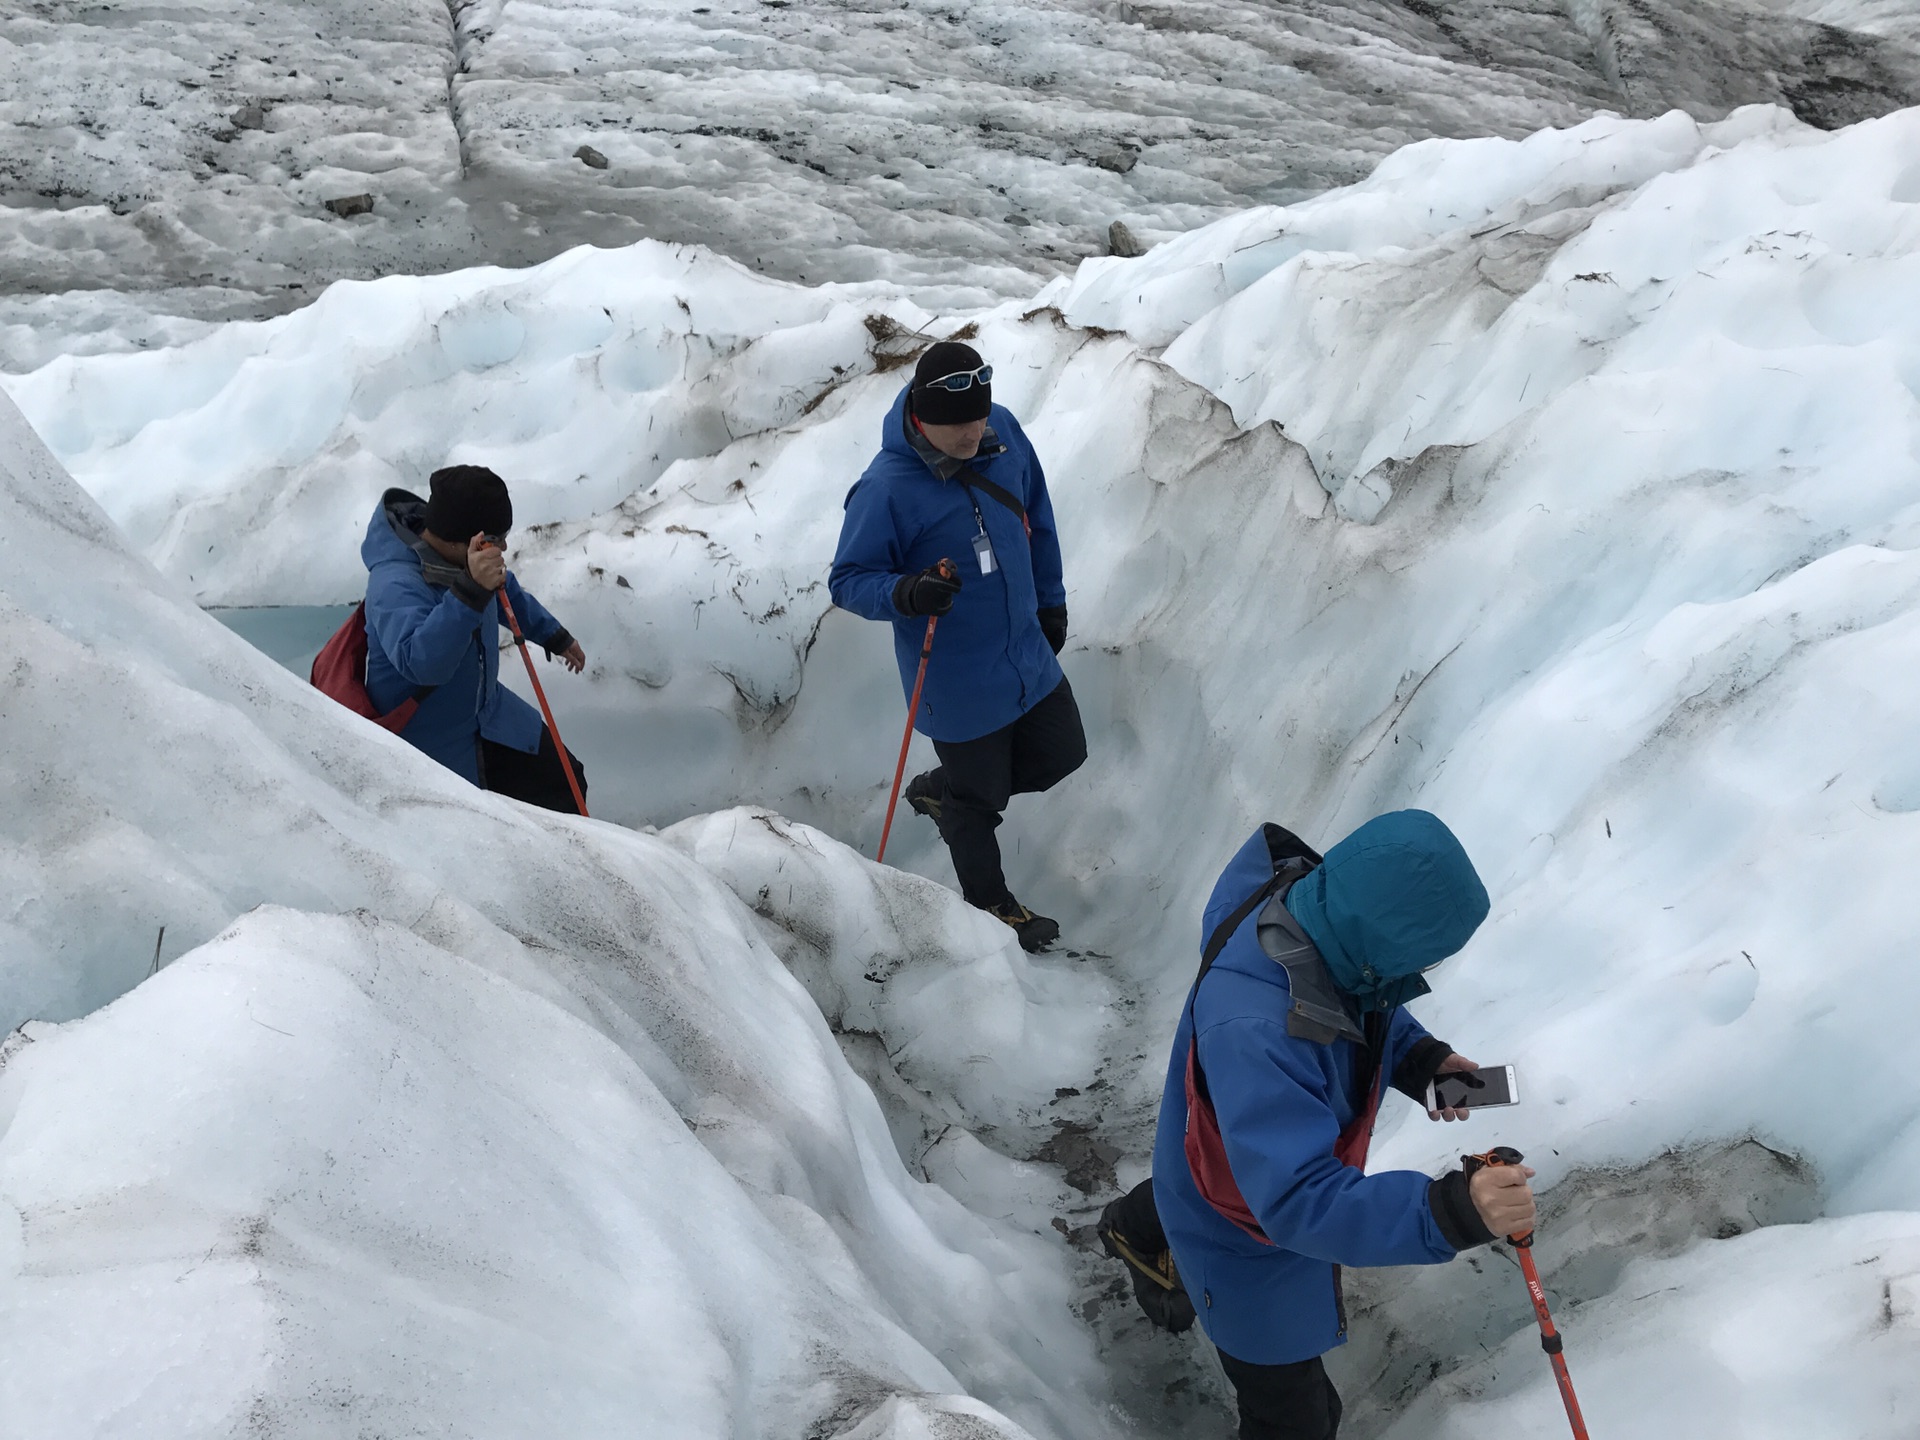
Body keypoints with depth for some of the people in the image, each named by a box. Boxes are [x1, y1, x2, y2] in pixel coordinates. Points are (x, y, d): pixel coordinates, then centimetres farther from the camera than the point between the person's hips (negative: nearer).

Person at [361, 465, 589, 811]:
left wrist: (555, 636, 29)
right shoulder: (396, 586, -33)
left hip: (487, 713, 8)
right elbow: (419, 662, -51)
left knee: (564, 783, 10)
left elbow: (507, 593, 16)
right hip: (428, 743, -8)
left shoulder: (467, 555, -8)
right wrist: (471, 591, -57)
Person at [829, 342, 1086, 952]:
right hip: (957, 684, -6)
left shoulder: (1003, 431, -9)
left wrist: (1051, 599, 15)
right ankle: (991, 906, 41)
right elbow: (847, 580, -18)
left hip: (1027, 654, 6)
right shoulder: (885, 490, -27)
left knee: (1063, 754, 22)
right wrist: (906, 593, -38)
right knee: (979, 801, 13)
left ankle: (939, 791, 42)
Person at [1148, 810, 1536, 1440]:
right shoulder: (1254, 1032, -46)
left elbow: (1368, 1008, 2)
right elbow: (1299, 1201, -46)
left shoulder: (1324, 910, -21)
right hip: (1250, 1245, -7)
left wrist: (1419, 1057, -16)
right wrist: (1450, 1211, -56)